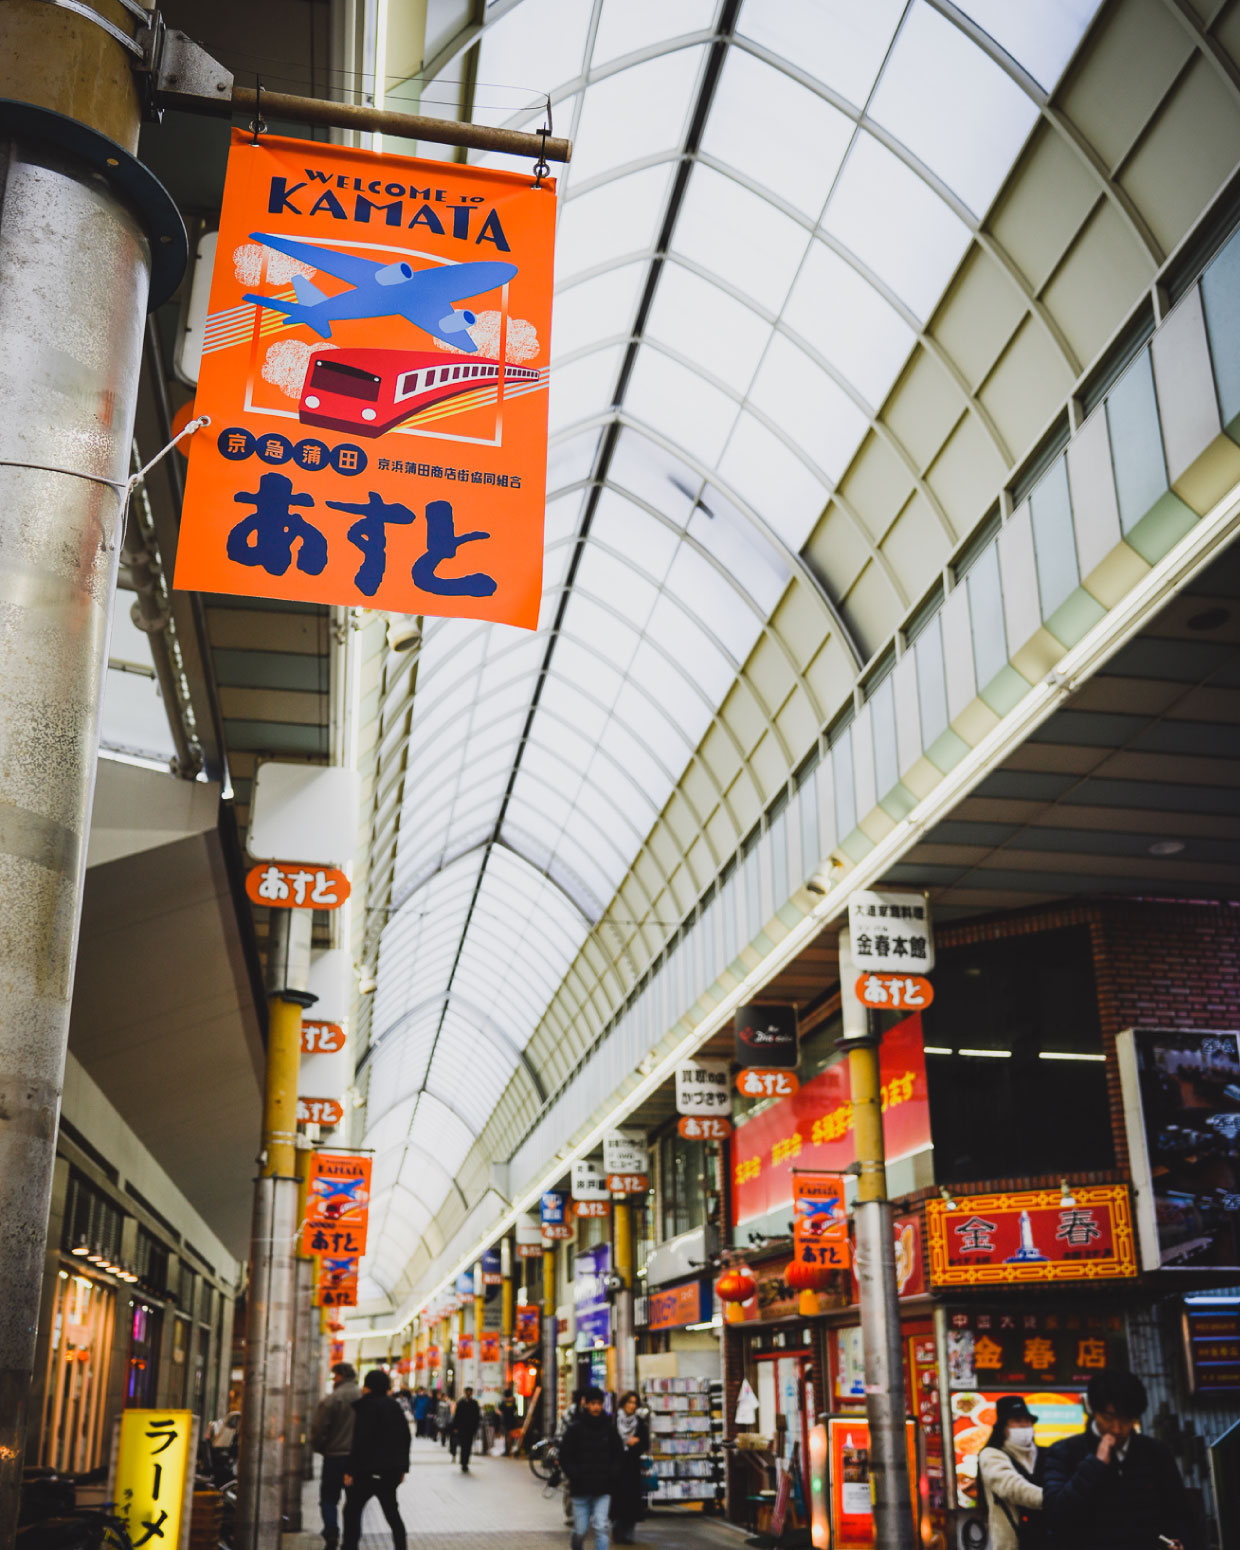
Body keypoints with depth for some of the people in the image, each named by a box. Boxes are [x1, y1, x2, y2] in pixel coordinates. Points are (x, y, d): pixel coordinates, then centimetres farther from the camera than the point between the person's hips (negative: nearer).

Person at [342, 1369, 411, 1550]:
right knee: (391, 1510, 16)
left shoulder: (366, 1406, -12)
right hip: (392, 1469, 7)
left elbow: (360, 1440, -17)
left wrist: (350, 1470, -14)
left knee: (352, 1510, 3)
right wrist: (402, 1467, 17)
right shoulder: (394, 1405, 9)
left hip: (369, 1469, -7)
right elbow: (405, 1436, 12)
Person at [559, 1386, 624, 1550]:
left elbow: (617, 1455, 12)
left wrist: (612, 1476, -1)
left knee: (601, 1527, -7)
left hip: (603, 1489, 1)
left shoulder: (609, 1428, 4)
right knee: (580, 1530, 7)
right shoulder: (574, 1428, -4)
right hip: (580, 1488, -1)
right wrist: (575, 1476, -12)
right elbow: (565, 1457, -3)